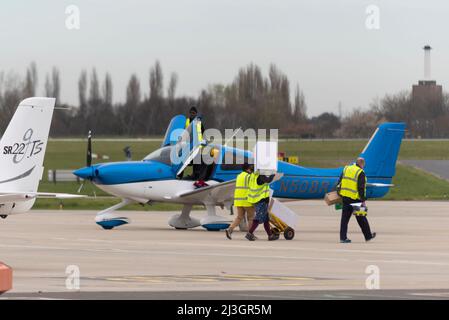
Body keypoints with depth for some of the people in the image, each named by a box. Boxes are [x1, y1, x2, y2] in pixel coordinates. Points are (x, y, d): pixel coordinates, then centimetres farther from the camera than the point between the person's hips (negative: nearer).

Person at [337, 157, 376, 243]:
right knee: (361, 218, 7)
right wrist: (363, 201, -12)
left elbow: (339, 182, 13)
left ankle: (343, 237, 2)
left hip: (345, 197, 6)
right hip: (355, 199, -6)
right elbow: (361, 188, -15)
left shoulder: (346, 169, 9)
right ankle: (368, 236, 20)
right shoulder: (361, 173, -11)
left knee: (345, 217, 6)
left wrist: (338, 193, 21)